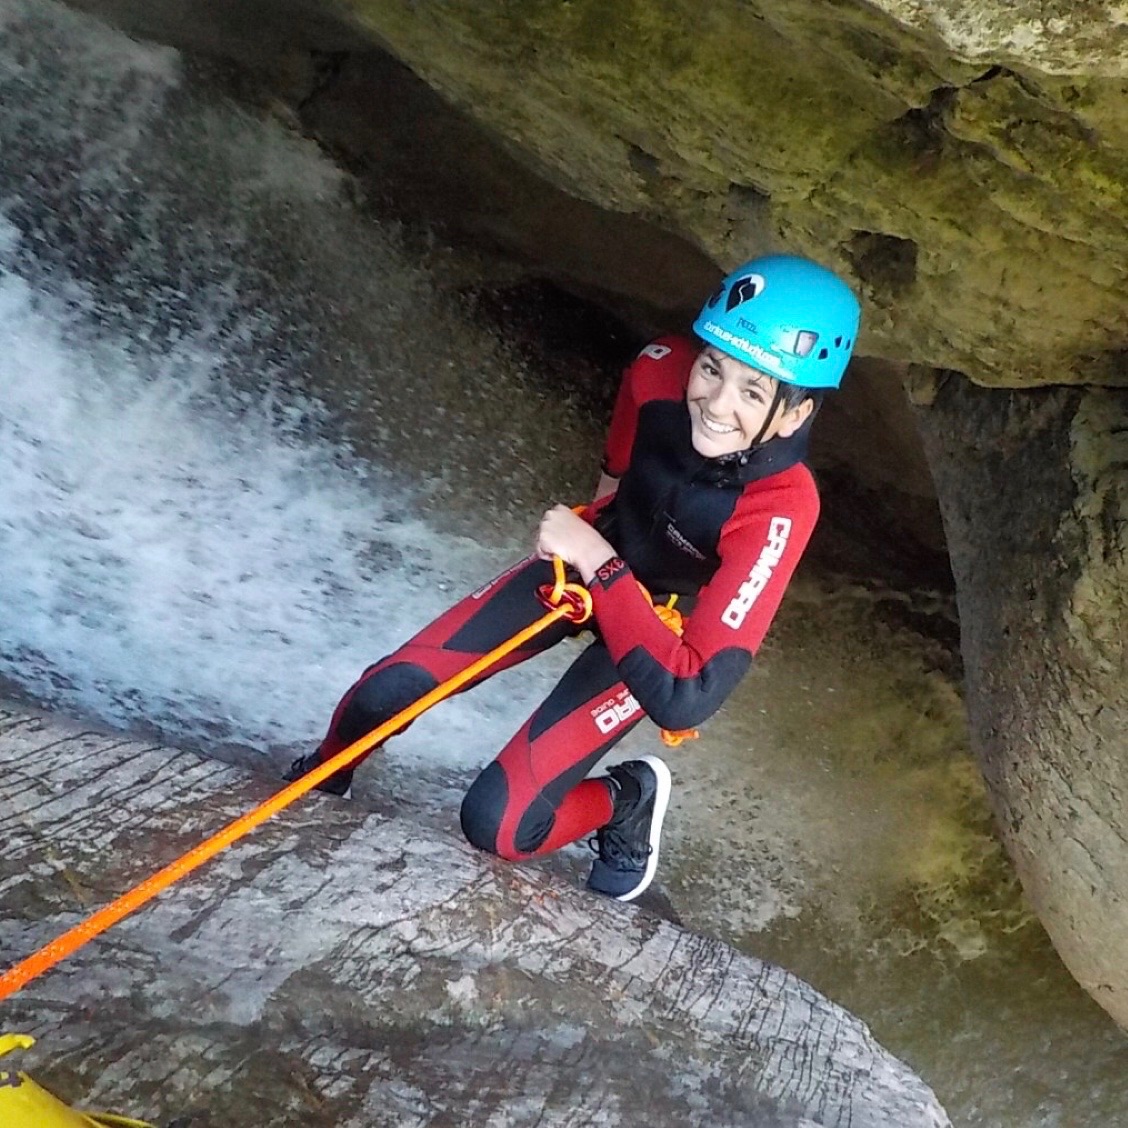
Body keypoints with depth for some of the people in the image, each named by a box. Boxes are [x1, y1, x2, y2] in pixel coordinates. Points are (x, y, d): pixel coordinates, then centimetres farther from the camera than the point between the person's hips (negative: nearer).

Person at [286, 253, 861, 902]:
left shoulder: (780, 507, -37)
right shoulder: (661, 368, -25)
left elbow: (682, 703, -40)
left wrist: (600, 564, -37)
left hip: (664, 634, -4)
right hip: (592, 557, 4)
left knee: (497, 826, -14)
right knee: (384, 691, -4)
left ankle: (628, 800, 16)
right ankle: (319, 785, 31)